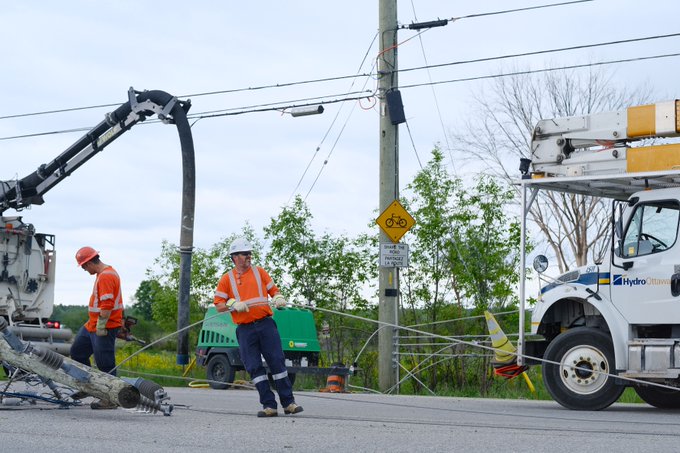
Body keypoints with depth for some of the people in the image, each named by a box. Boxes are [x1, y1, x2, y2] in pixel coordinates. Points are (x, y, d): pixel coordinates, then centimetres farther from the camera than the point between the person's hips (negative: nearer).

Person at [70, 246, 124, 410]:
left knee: (105, 363, -6)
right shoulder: (103, 273, 14)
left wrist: (101, 326, -24)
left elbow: (107, 304, -26)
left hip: (104, 328, -11)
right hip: (92, 325, 11)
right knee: (77, 351, 19)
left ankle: (110, 399, 0)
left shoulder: (106, 276, -19)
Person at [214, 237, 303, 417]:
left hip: (265, 324, 0)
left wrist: (278, 298, -7)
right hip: (245, 329, 0)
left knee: (277, 362, -4)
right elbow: (219, 305, 5)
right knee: (254, 367, -4)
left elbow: (273, 290, 15)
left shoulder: (259, 272, 12)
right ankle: (269, 406, 0)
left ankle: (288, 402, 1)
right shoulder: (227, 279, 7)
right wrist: (234, 305, -12)